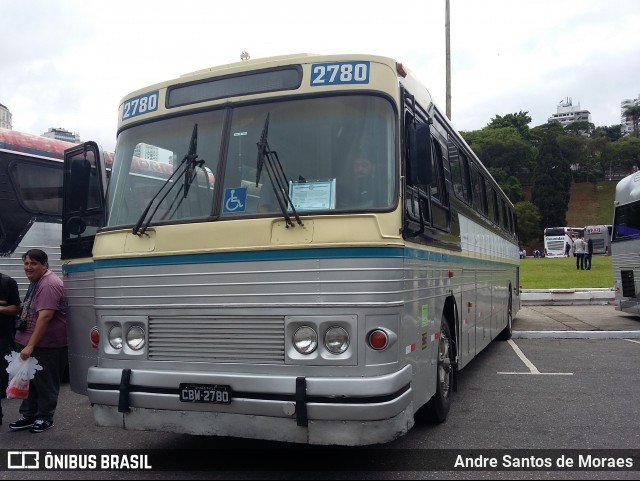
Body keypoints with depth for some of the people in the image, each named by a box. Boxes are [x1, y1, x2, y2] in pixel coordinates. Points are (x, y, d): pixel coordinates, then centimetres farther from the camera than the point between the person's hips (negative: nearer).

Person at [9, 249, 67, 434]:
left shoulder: (49, 285, -21)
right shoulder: (36, 282, 11)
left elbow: (45, 316, -28)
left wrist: (30, 345, -29)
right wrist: (26, 343, 23)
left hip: (46, 346, -9)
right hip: (30, 343, 9)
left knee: (46, 383, 4)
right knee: (30, 381, 16)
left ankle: (45, 418, 17)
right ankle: (29, 416, 27)